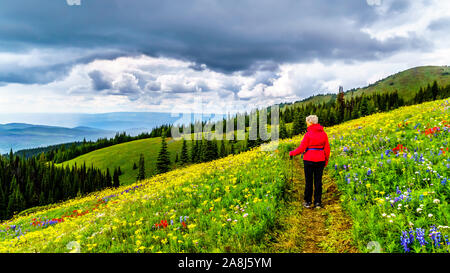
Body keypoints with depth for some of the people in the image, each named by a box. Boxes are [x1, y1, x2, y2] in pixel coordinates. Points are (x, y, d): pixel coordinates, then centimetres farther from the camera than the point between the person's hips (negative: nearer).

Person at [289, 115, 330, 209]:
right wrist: (326, 160, 18)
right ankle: (318, 202, 13)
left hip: (309, 160, -4)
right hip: (320, 160, 4)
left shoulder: (308, 134, -11)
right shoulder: (323, 133, 4)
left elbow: (301, 148, -10)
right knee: (318, 181, 9)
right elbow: (327, 148, 7)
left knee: (309, 181, 6)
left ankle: (308, 202, 14)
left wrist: (292, 153, 6)